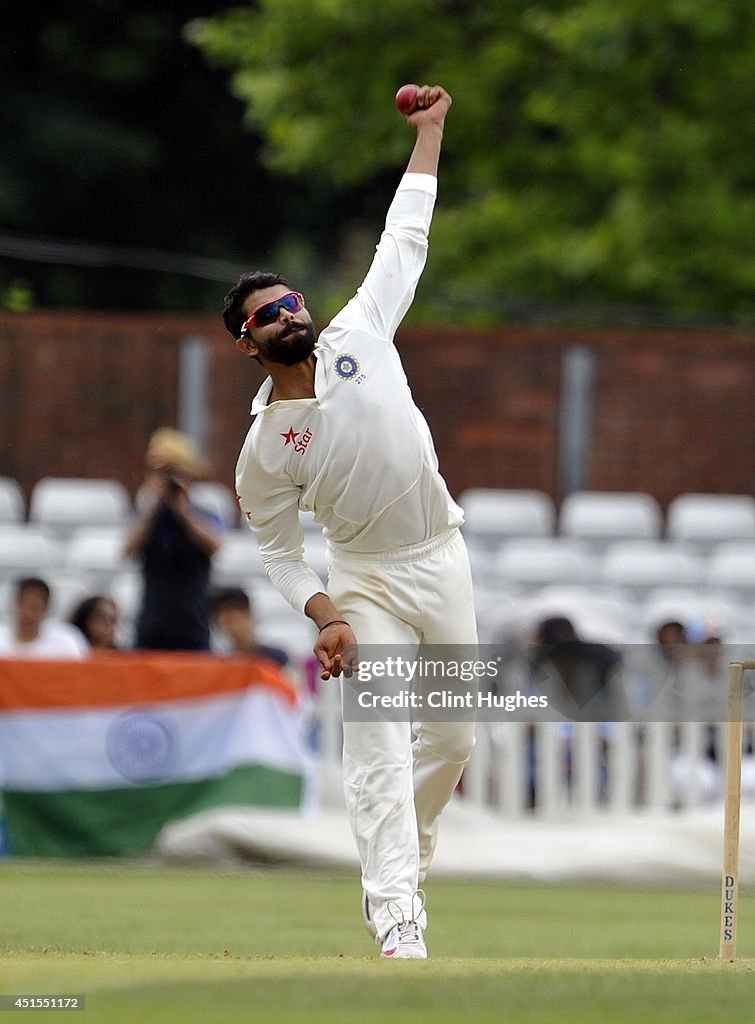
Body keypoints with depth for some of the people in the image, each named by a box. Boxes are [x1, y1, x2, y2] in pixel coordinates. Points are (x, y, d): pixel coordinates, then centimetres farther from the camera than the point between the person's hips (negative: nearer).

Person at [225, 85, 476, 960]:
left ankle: (399, 860, 33)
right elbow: (279, 553, -1)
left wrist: (429, 132, 4)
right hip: (367, 582, -4)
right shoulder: (264, 450, -8)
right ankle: (398, 924, -21)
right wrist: (326, 617, -18)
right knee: (379, 749, -14)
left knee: (453, 736, 10)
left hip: (444, 560, 4)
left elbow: (404, 240, 5)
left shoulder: (357, 336, -2)